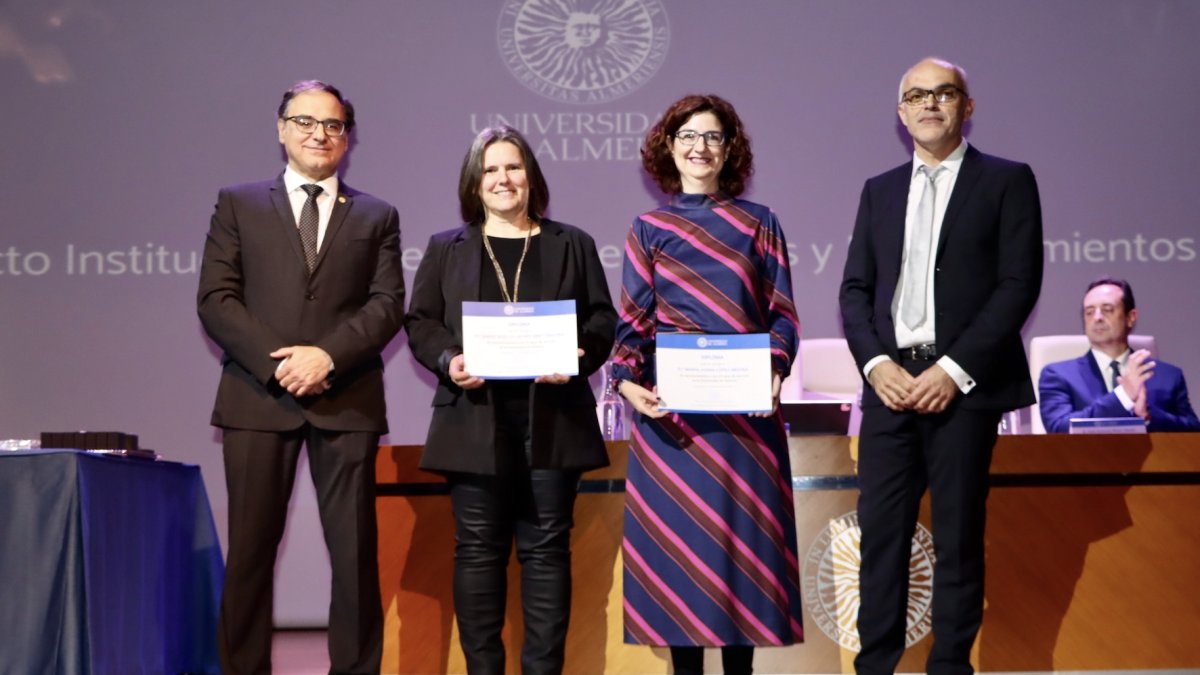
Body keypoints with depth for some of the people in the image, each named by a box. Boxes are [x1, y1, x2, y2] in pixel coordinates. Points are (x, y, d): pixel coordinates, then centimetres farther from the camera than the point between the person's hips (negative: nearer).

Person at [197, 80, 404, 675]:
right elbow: (216, 299, 2)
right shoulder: (238, 204, 12)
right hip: (258, 397, 0)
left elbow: (387, 305, 3)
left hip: (346, 400, 1)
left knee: (355, 552, -1)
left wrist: (328, 355, -13)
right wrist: (277, 362, -10)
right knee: (251, 548, 1)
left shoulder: (376, 217, 15)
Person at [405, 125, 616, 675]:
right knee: (478, 550, 1)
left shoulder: (572, 245, 13)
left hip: (552, 419, 0)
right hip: (476, 420, 0)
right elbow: (420, 323, 7)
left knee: (546, 548, 2)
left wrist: (579, 356, -13)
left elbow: (602, 320, 8)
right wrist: (448, 360, -13)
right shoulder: (445, 248, 12)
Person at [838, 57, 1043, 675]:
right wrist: (876, 363, -5)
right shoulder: (879, 190, 17)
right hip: (890, 382, 4)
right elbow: (856, 288, 12)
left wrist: (955, 369, -13)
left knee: (958, 537, 2)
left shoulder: (1006, 181, 3)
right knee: (880, 531, 2)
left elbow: (1019, 284, -6)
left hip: (963, 385, -4)